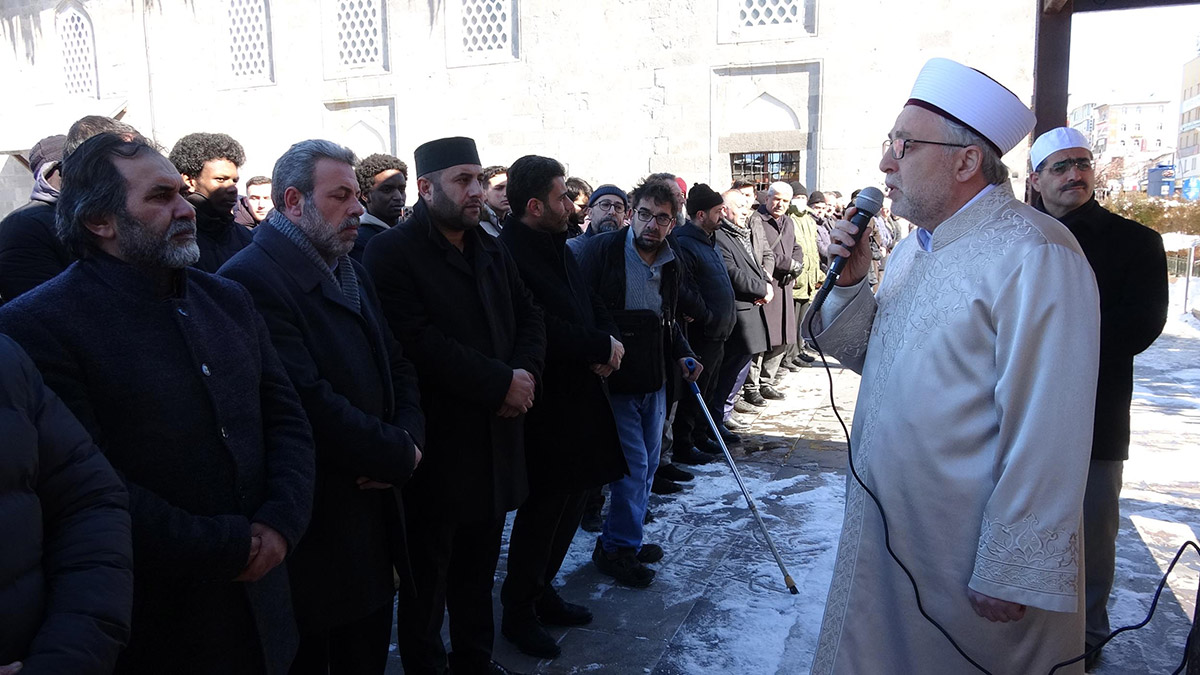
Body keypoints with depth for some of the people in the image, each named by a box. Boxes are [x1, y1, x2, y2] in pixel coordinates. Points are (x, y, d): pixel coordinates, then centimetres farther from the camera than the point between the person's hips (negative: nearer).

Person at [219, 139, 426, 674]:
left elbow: (398, 366, 13)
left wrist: (408, 437, -6)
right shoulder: (251, 278, -18)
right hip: (315, 527, -8)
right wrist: (399, 455, -15)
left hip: (372, 508, 8)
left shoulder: (351, 271, 12)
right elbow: (310, 403, -26)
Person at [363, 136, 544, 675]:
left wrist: (525, 373, -9)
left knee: (478, 570, 18)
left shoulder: (491, 251, 15)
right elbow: (418, 343, -21)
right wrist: (501, 384, -18)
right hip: (435, 448, -6)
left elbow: (529, 317, 12)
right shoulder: (392, 253, -10)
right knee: (429, 575, 9)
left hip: (493, 441, 7)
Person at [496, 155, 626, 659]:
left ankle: (540, 592, 36)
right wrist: (601, 346, -16)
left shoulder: (558, 249, 13)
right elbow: (540, 332, -27)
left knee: (569, 504, 18)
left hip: (579, 402, 9)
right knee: (544, 510, 4)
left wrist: (609, 343, -6)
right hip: (544, 411, -9)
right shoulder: (508, 255, -18)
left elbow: (593, 309, 15)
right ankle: (519, 612, 24)